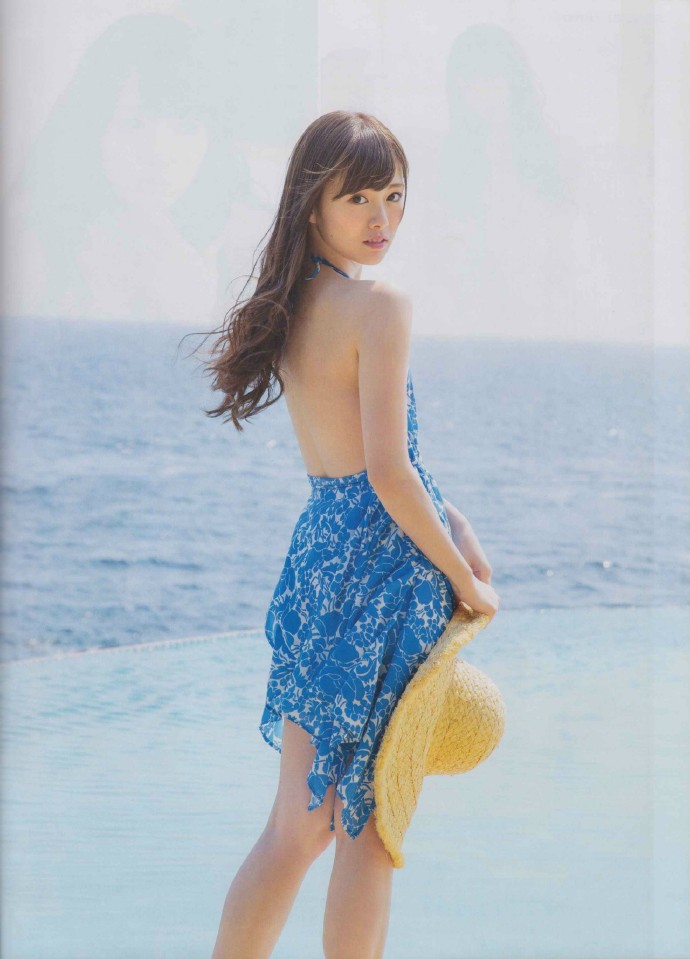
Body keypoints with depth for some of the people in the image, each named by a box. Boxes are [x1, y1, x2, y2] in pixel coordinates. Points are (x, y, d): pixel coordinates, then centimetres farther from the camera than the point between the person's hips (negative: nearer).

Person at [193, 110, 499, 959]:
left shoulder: (291, 304, 10)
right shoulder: (379, 304, -15)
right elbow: (389, 473, -19)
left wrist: (453, 526, 15)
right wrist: (465, 580, -8)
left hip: (315, 556, 7)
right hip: (387, 570, -7)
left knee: (300, 825, 14)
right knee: (374, 825, 5)